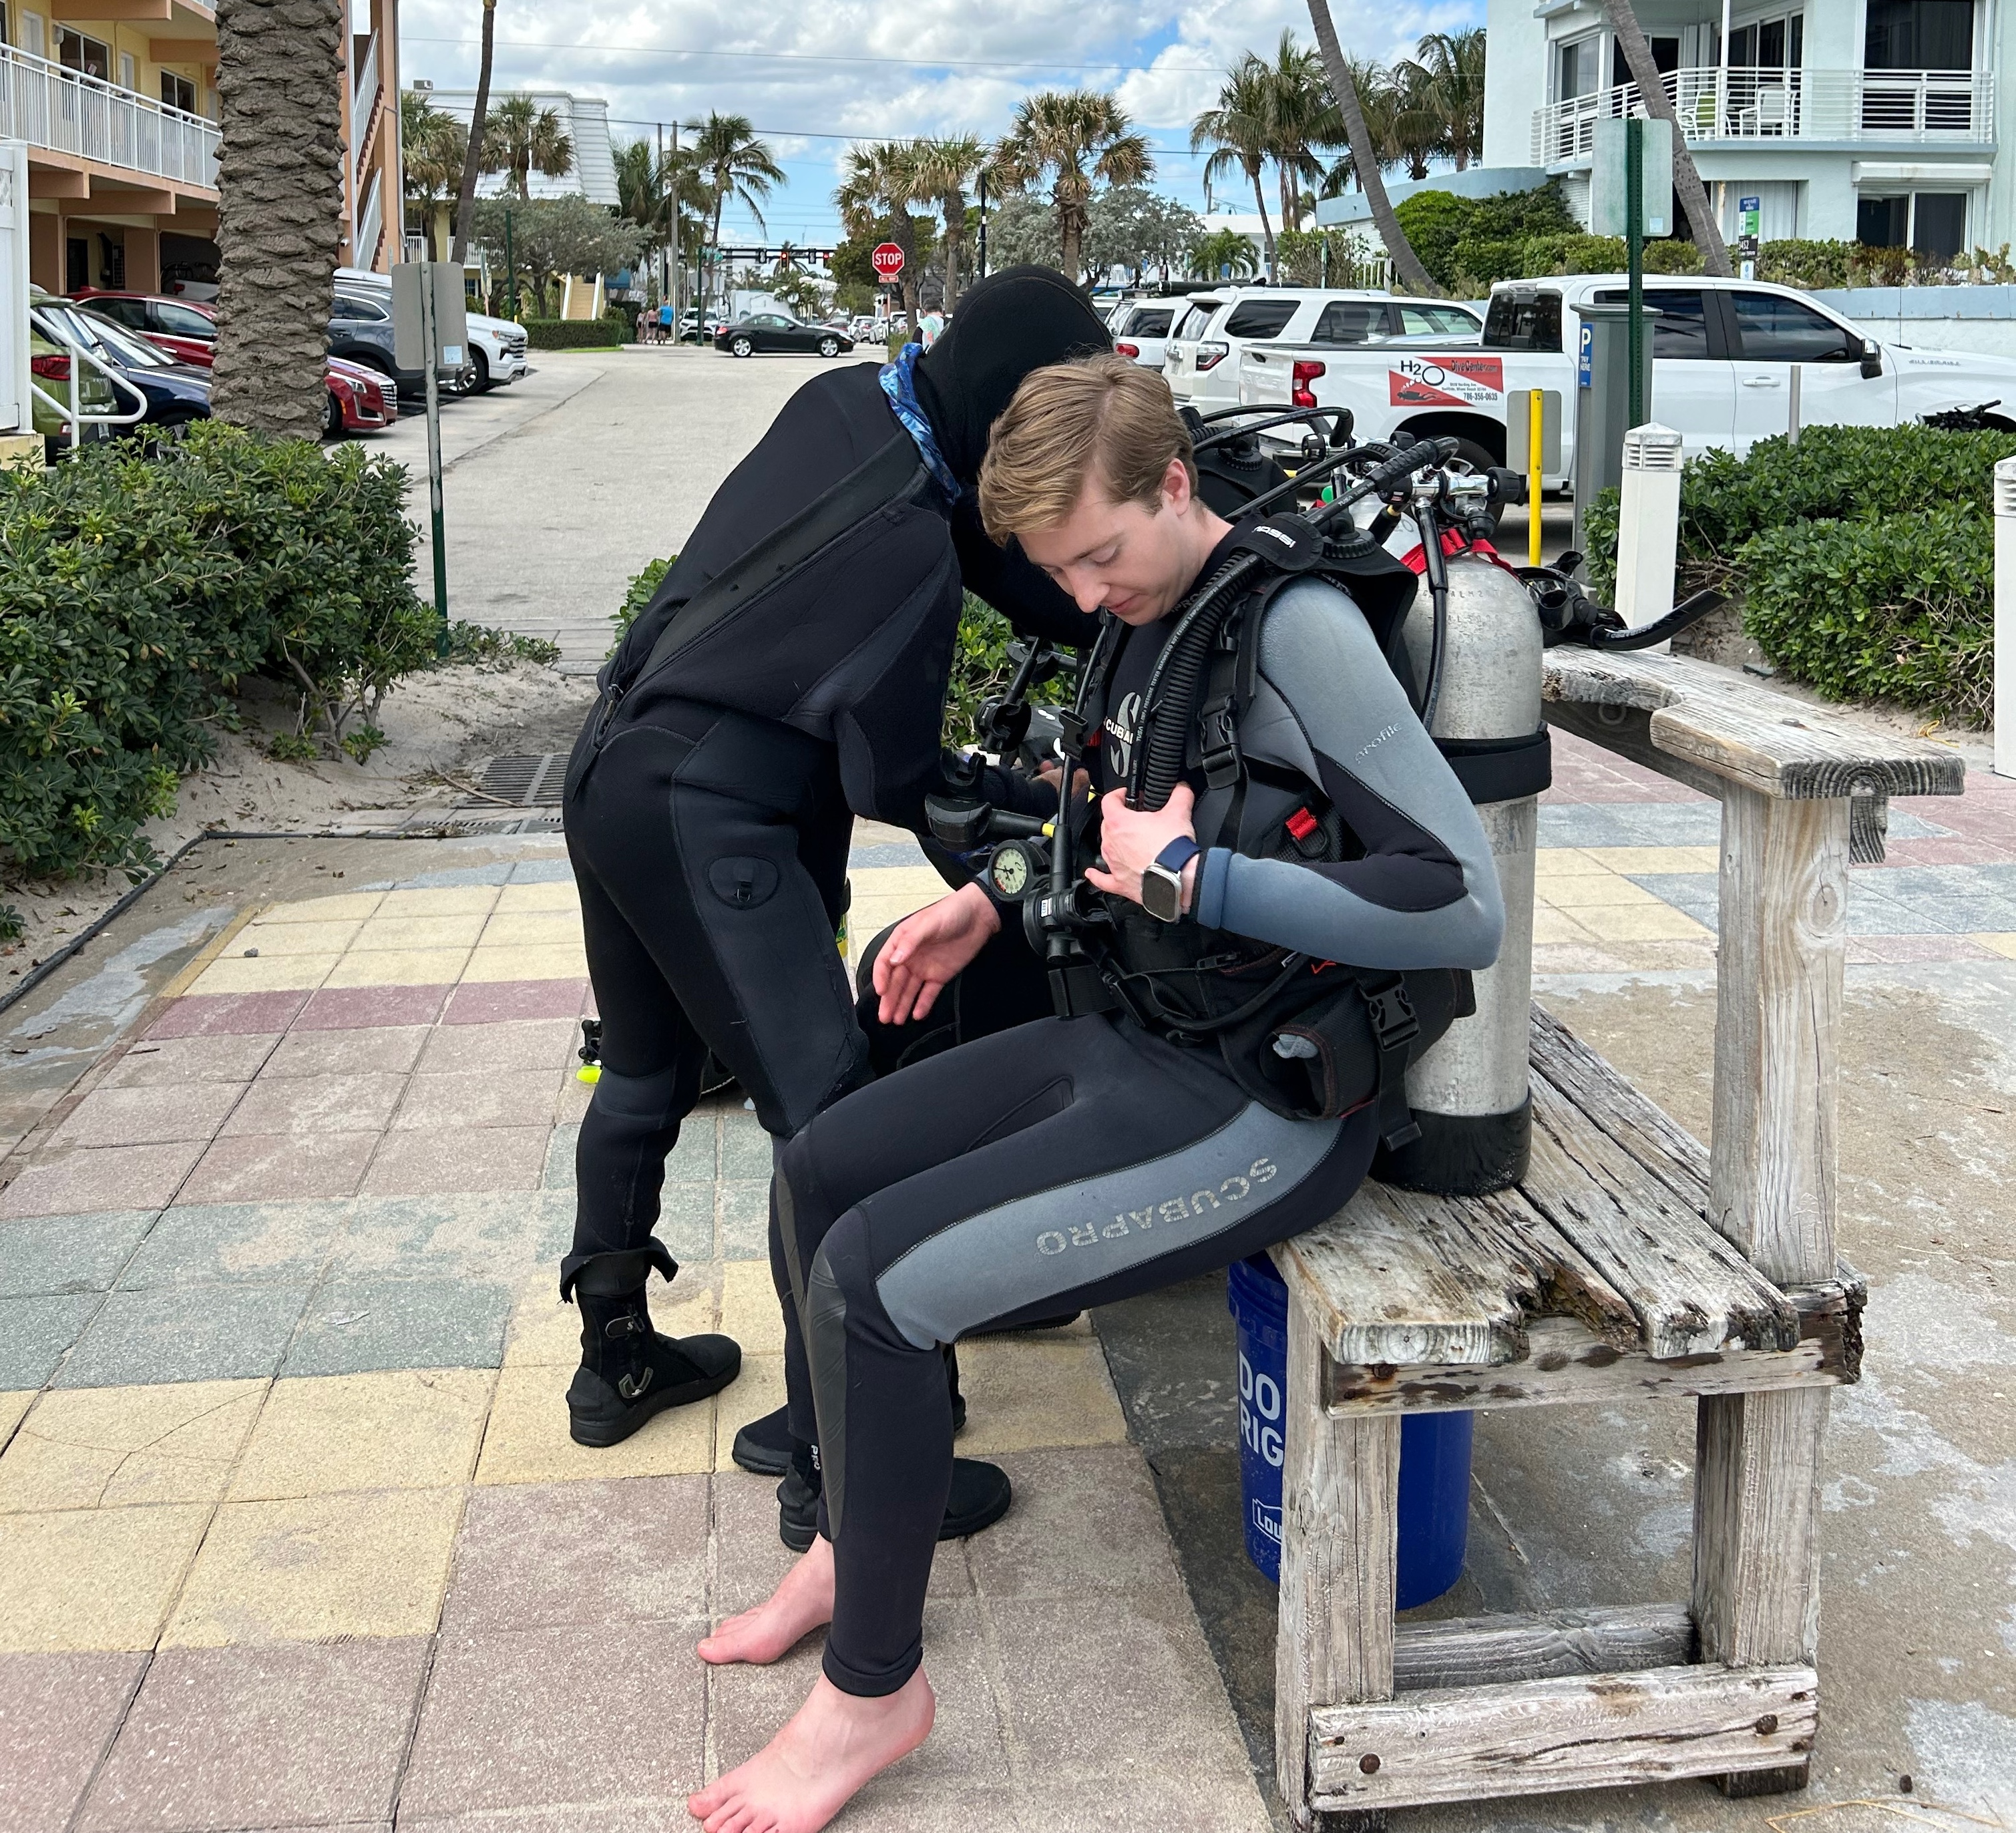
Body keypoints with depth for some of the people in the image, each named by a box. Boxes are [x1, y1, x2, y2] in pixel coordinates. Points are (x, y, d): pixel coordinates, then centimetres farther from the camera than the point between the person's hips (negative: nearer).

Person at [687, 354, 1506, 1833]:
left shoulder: (1297, 623, -20)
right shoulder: (1146, 621, 6)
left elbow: (1466, 909, -25)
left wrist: (1193, 879, -25)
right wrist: (997, 906, 11)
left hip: (1262, 1108, -9)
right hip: (1144, 1039, 9)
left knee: (874, 1280, -17)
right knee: (818, 1175, 10)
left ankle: (877, 1686, 4)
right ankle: (859, 1538, 28)